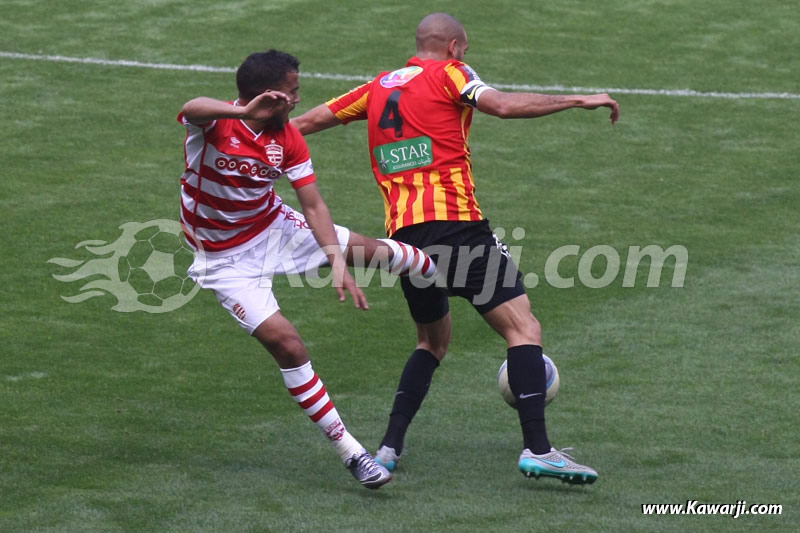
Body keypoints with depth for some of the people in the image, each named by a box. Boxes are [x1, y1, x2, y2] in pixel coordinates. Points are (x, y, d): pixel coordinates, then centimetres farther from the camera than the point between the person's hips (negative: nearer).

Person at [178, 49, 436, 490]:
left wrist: (338, 263, -24)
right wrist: (247, 113, -70)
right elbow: (192, 109, -51)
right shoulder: (214, 124, -26)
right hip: (227, 258, -5)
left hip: (275, 228, 5)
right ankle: (351, 453, -7)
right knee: (286, 342, -15)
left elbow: (314, 206, -10)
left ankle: (442, 269, 41)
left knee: (368, 248, 6)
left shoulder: (288, 139, -9)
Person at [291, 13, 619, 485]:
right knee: (523, 327, -6)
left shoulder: (379, 88, 20)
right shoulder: (449, 73, 3)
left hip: (402, 234, 7)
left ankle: (390, 448, 14)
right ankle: (537, 449, -18)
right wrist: (581, 100, -11)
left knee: (434, 340, 24)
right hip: (454, 222, -7)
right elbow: (502, 105, -14)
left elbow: (311, 119, 27)